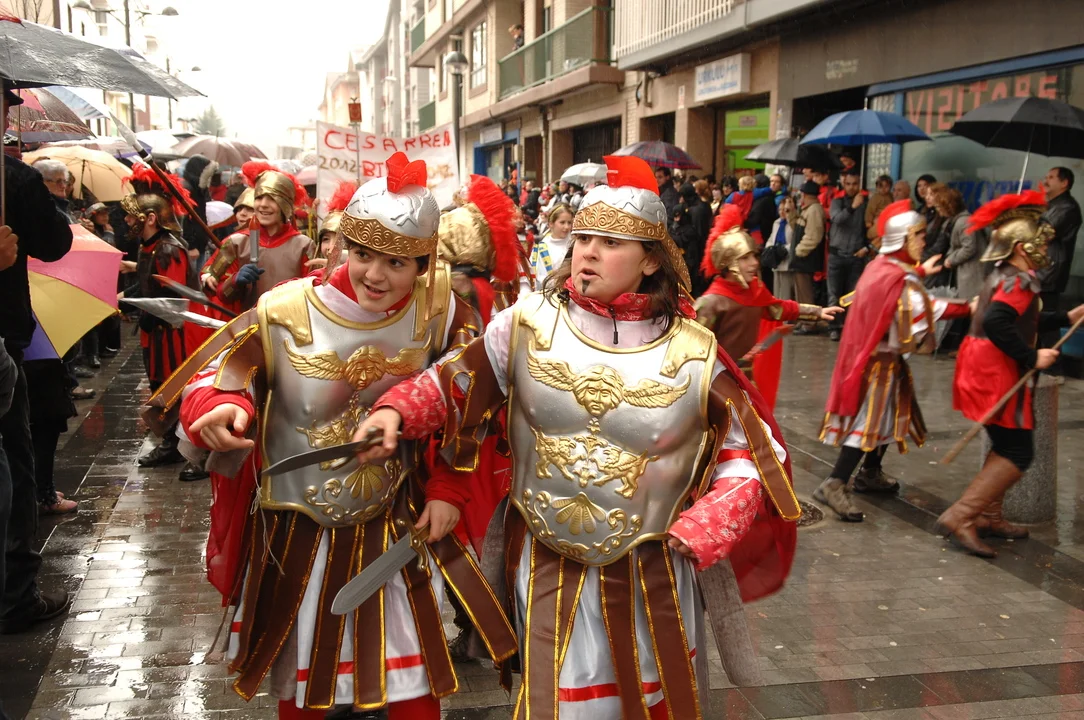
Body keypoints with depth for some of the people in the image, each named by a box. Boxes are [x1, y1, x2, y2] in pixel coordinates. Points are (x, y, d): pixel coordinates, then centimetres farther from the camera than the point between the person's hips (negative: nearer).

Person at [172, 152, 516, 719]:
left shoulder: (439, 309, -12)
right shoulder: (284, 315, -18)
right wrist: (221, 410, -33)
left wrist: (448, 489, -4)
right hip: (298, 538, 0)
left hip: (399, 529, 1)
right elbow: (214, 382, -10)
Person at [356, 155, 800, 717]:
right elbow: (453, 383, 2)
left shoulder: (692, 352, -11)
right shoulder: (528, 323, -9)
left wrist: (697, 536, -14)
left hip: (651, 574, 0)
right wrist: (396, 412, -16)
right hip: (547, 566, 0)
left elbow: (750, 455, -3)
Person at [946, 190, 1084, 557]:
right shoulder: (1021, 281, -17)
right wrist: (1031, 357, -25)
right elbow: (998, 323, -34)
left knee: (1006, 447, 21)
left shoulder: (1004, 277, 14)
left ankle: (988, 515, 29)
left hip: (987, 373, 10)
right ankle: (960, 518, -8)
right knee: (1018, 454, -5)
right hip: (998, 378, -10)